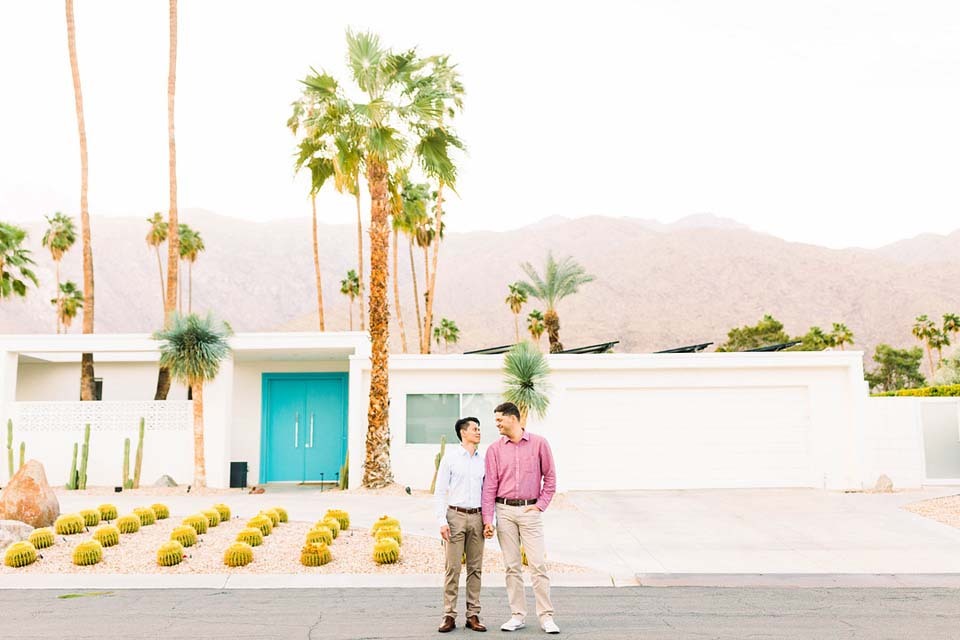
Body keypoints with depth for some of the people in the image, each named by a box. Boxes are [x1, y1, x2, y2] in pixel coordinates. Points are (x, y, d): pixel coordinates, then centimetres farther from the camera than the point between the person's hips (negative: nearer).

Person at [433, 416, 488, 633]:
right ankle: (449, 616, 5)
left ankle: (473, 615, 13)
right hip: (455, 516, -4)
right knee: (452, 568, -2)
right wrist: (442, 521, -10)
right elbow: (440, 492, -3)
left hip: (476, 518, 4)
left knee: (475, 568, 6)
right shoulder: (450, 458, 0)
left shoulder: (483, 460, 11)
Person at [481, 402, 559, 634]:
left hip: (530, 511, -2)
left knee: (537, 564, -3)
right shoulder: (494, 449, 4)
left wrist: (541, 504, -2)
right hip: (504, 511, 2)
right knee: (511, 566, 7)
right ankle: (517, 615, 16)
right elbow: (490, 485, 1)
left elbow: (550, 477, 5)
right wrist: (487, 519, -4)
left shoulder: (539, 443, 0)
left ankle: (546, 617, 5)